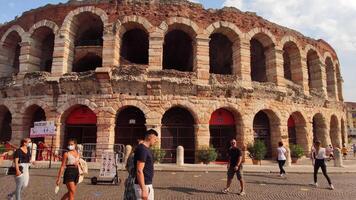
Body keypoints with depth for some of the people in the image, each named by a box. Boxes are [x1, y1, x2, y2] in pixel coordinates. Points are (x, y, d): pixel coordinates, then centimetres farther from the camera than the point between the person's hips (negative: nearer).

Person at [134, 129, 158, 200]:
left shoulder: (146, 149, 10)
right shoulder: (142, 149, -20)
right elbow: (139, 171, -24)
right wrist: (143, 190, -25)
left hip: (148, 184, 10)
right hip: (143, 185, -10)